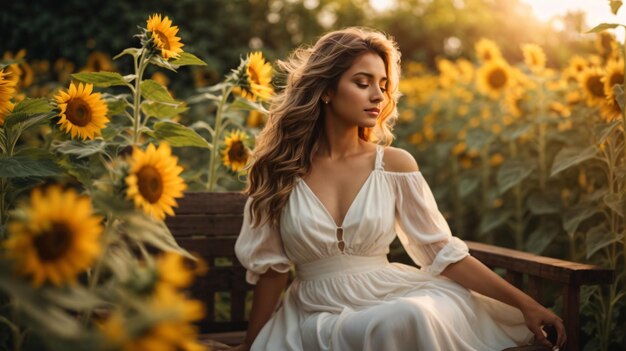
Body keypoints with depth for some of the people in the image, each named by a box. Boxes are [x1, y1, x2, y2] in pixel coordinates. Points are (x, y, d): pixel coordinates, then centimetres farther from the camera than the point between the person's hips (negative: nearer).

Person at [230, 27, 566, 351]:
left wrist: (524, 304, -5)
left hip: (392, 301, 2)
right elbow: (270, 267, 4)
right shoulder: (281, 167, -1)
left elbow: (444, 252, 1)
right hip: (317, 316, -2)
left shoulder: (395, 163, 1)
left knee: (412, 318, -33)